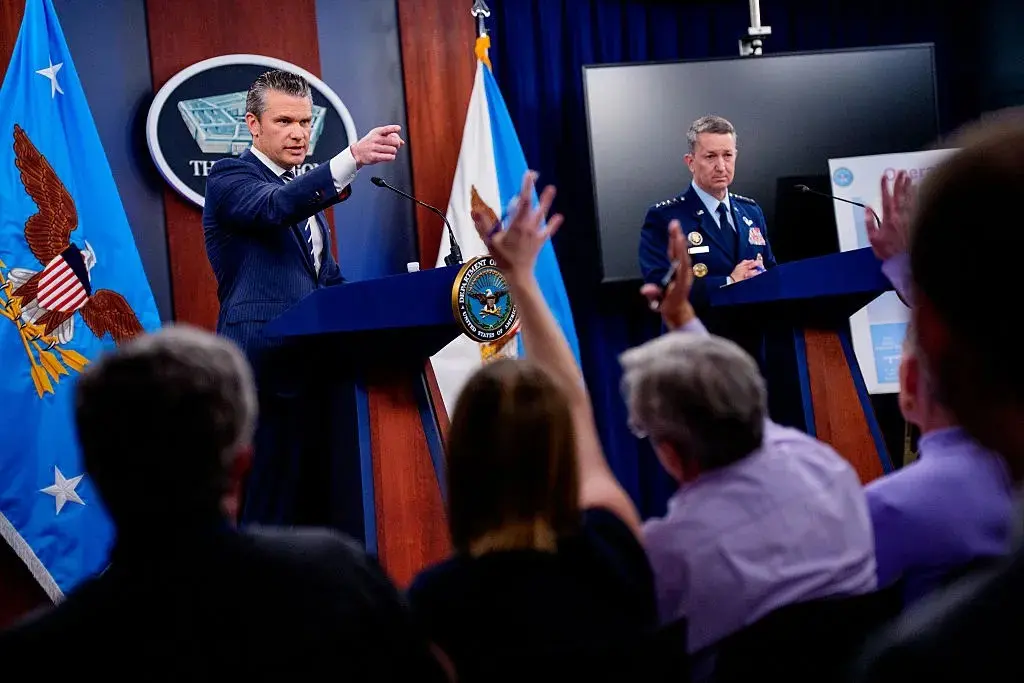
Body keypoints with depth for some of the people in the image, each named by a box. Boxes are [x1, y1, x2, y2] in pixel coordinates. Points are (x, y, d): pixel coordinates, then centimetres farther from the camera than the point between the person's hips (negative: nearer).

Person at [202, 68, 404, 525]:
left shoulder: (303, 189, 23)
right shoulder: (229, 178, -3)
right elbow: (276, 207, -26)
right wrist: (353, 157, -38)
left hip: (313, 370, 8)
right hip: (267, 372, -8)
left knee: (315, 508, 8)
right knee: (269, 516, -10)